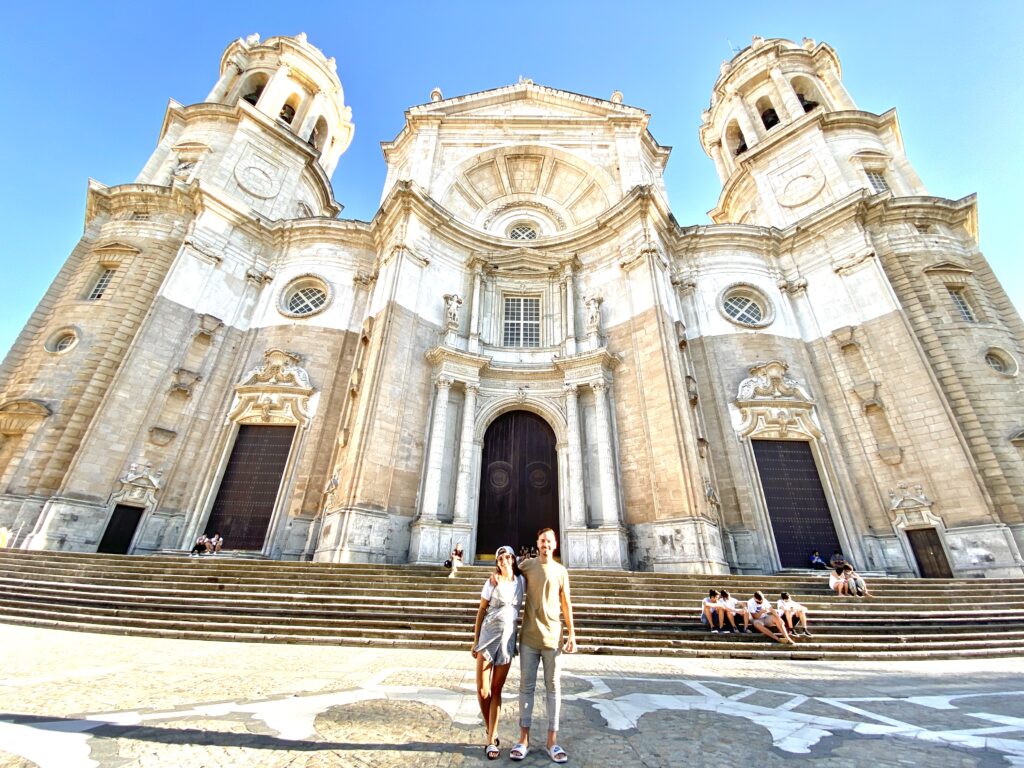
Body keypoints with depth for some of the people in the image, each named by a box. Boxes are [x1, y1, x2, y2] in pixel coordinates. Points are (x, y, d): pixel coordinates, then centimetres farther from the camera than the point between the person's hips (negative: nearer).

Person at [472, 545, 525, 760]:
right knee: (482, 690, 3)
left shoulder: (521, 581, 0)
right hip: (488, 636, -1)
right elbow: (481, 611, -2)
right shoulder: (492, 582, -6)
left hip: (508, 639, 2)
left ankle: (491, 739, 21)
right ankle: (491, 733, 27)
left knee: (496, 690, 9)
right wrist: (475, 641, -2)